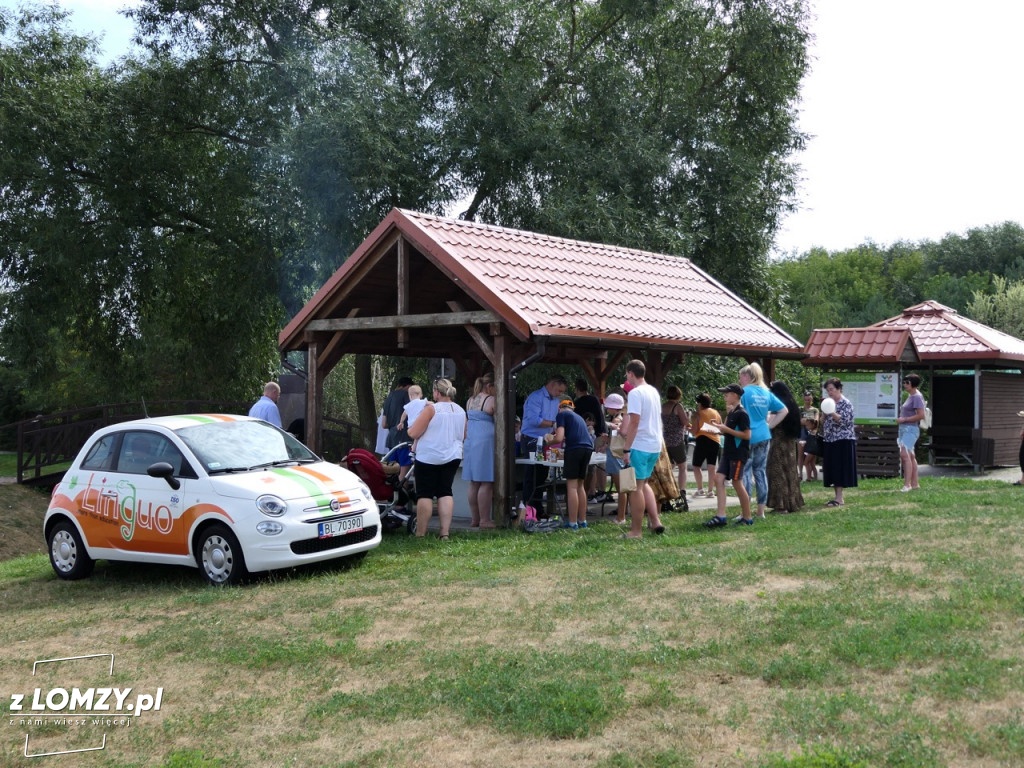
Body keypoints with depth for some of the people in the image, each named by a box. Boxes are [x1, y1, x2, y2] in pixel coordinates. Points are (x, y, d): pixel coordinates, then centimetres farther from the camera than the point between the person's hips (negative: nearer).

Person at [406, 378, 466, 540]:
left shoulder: (431, 409, -13)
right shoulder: (461, 411, 6)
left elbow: (413, 433, -15)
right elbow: (463, 434, 19)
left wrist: (410, 428, 7)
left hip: (429, 458, -5)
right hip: (453, 457, 5)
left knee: (425, 494, 1)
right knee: (445, 493, 8)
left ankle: (420, 534, 2)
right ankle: (445, 533, -1)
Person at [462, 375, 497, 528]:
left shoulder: (470, 401, 15)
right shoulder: (491, 400, -8)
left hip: (470, 442, 8)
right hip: (486, 442, -8)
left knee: (473, 483, 9)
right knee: (486, 483, -5)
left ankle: (474, 518, 13)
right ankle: (484, 520, -6)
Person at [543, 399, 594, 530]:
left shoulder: (562, 415, 7)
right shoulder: (578, 417, 28)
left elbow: (559, 438, -5)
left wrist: (550, 439, 15)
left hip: (574, 448, -7)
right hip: (588, 448, 7)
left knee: (572, 486, -2)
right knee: (580, 486, 16)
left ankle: (573, 523, -3)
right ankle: (582, 521, 18)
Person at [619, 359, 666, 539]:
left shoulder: (635, 393, -14)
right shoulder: (653, 391, 13)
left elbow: (634, 423, -19)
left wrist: (626, 449, -18)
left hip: (640, 446, -9)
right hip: (655, 445, 9)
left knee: (636, 487, -2)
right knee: (643, 483, 20)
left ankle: (636, 531, 2)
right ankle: (655, 522, 15)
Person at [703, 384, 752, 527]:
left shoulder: (742, 413, -14)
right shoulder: (731, 413, 14)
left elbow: (746, 435, -18)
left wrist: (726, 429, -19)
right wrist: (720, 426, 3)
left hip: (739, 453, -9)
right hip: (728, 451, 9)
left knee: (737, 483, -4)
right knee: (718, 478, 0)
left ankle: (747, 517, 8)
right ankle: (721, 516, -2)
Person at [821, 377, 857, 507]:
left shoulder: (846, 404, -6)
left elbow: (844, 421, -16)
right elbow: (823, 422, 17)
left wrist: (832, 413, -28)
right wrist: (824, 414, -3)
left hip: (843, 441, -7)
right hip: (830, 440, 7)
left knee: (840, 469, -9)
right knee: (833, 470, 6)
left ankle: (839, 498, -10)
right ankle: (838, 496, 11)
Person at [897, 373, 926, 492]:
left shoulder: (917, 397, -12)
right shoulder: (910, 396, 16)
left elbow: (921, 415, -19)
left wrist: (904, 419, -17)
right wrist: (900, 419, 11)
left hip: (911, 429, -10)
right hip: (904, 429, 10)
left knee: (905, 454, -18)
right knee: (910, 456, 12)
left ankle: (907, 484, -21)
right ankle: (915, 483, 18)